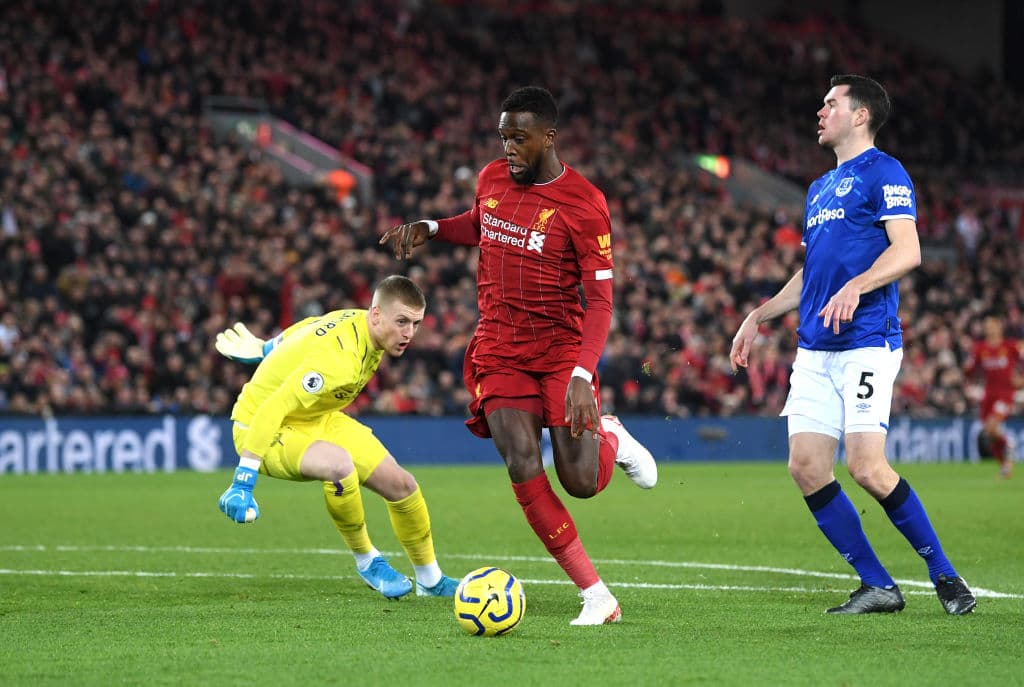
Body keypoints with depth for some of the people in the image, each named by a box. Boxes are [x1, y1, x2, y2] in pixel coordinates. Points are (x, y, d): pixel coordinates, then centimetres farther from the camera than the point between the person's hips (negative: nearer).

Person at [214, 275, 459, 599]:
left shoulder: (359, 320, -8)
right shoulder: (338, 357, -35)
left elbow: (308, 328, 13)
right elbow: (271, 410, -39)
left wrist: (266, 349, 31)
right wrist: (243, 484, -41)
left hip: (319, 420, 9)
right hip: (265, 428, -9)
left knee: (400, 484, 3)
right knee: (340, 465, -38)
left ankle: (431, 581, 24)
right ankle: (368, 562, -13)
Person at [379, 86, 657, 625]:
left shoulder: (583, 204, -13)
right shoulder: (492, 179, 3)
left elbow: (600, 299, -16)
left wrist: (582, 375, -28)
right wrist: (429, 229, 7)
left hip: (560, 346, -3)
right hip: (498, 350, 3)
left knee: (581, 483, -9)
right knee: (524, 470, -16)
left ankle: (609, 437, 30)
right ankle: (597, 596, -10)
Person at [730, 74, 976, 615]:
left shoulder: (883, 173, -3)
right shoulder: (820, 188, 23)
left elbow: (907, 251, -15)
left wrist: (855, 286, -29)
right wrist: (759, 316, 29)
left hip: (867, 342, -8)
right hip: (814, 349, 8)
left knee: (867, 468, -16)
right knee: (806, 467, -3)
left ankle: (944, 575, 0)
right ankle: (877, 586, 5)